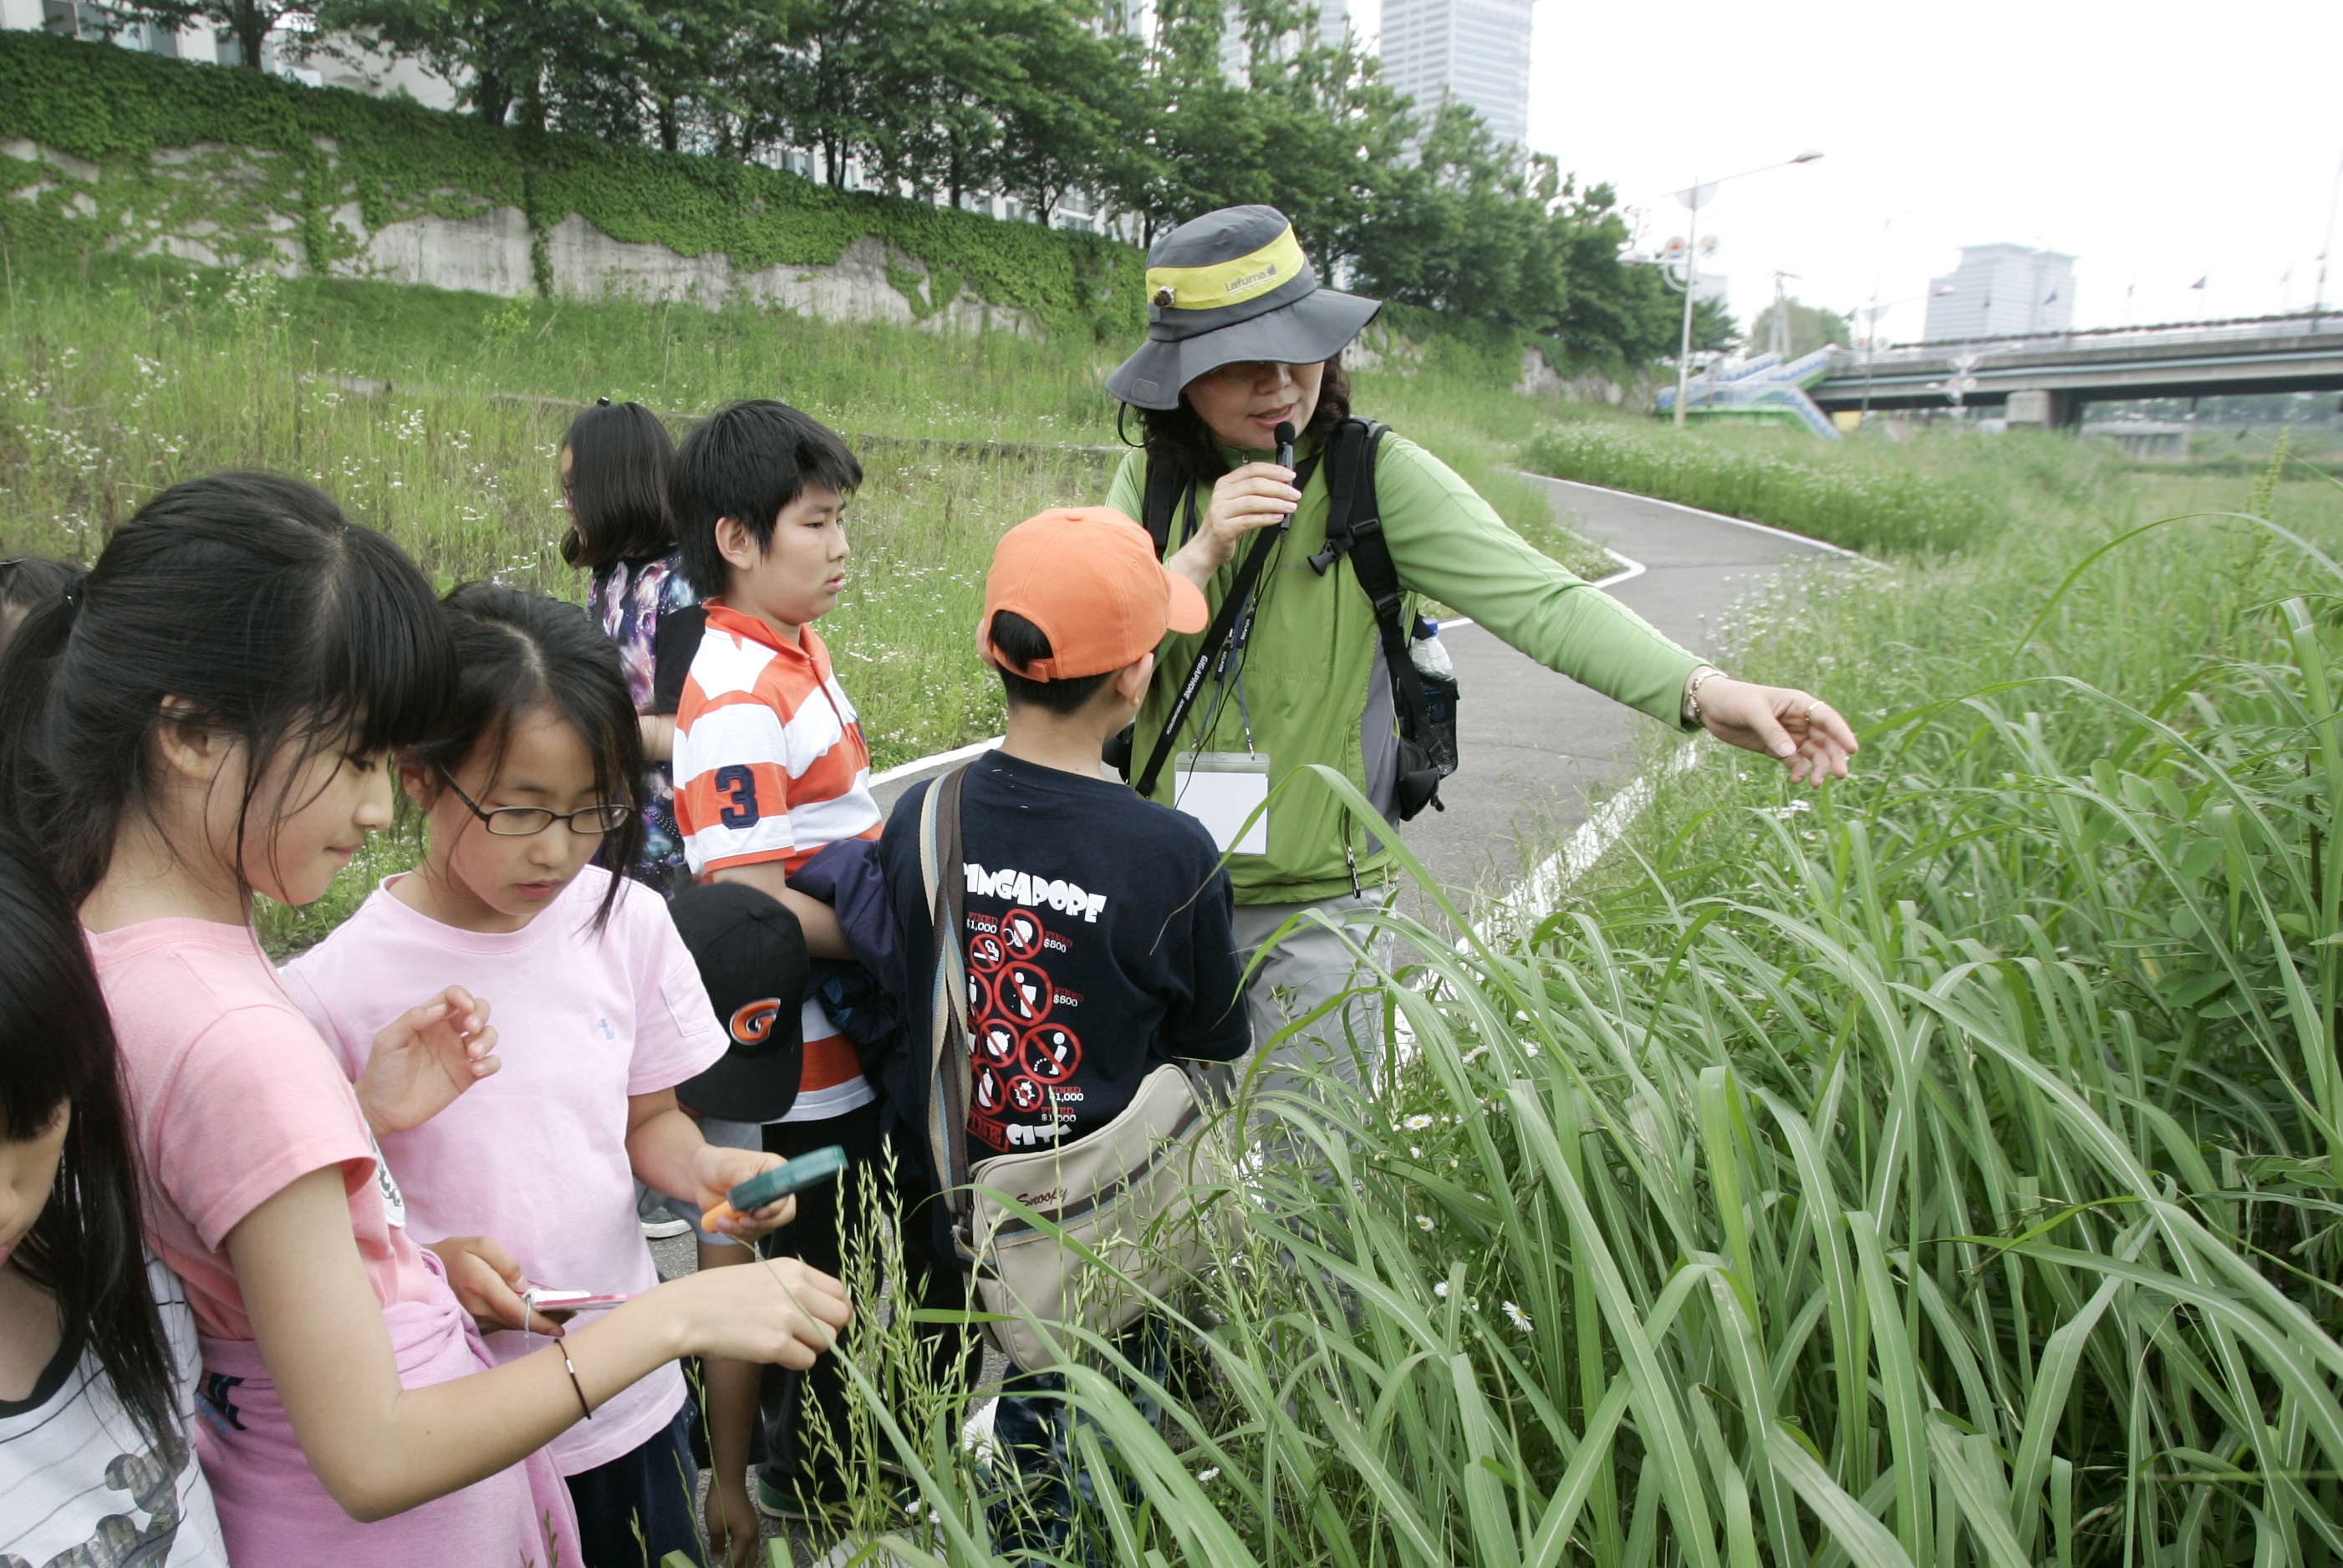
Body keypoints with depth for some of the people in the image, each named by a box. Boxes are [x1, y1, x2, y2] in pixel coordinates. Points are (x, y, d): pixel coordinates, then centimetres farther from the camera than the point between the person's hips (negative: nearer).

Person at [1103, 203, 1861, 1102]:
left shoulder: (1377, 477, -10)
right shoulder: (1151, 482, 0)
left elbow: (1535, 597, -21)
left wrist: (1703, 690, -35)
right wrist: (1202, 553, -20)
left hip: (1316, 905, -3)